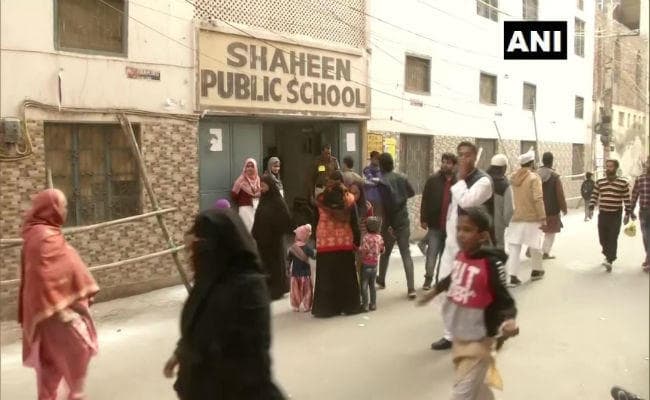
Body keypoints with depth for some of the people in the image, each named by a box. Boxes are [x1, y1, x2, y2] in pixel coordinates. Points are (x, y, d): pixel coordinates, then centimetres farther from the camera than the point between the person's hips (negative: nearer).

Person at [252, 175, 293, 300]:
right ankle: (269, 289, 21)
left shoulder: (278, 201, -13)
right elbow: (258, 219, 11)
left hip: (275, 238, -7)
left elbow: (285, 220, -17)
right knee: (265, 262, 11)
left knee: (275, 262, 2)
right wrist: (255, 233, 7)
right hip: (263, 237, 7)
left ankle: (277, 290, 12)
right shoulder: (263, 199, 8)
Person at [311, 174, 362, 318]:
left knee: (326, 277, 6)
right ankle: (349, 306, 17)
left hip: (325, 244, -1)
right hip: (346, 243, 1)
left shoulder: (321, 199, -5)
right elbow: (354, 222, -1)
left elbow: (315, 221, -1)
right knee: (346, 277, 11)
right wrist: (357, 241, 5)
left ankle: (326, 308, 9)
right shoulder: (349, 199, -3)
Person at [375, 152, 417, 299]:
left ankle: (381, 280, 35)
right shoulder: (402, 177, 0)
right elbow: (412, 192, 12)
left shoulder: (382, 181, -16)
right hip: (404, 221, 4)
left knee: (385, 252, 17)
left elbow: (387, 204, -21)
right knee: (406, 254, 4)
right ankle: (411, 288, -3)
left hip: (390, 222, -4)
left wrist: (388, 224, -17)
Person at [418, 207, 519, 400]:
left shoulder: (491, 264, -25)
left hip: (477, 340, -7)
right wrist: (436, 290, 30)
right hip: (459, 336, 7)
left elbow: (504, 300, -20)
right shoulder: (461, 256, -4)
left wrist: (508, 321, -39)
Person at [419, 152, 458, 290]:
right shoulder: (433, 180, -3)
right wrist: (423, 219, -7)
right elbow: (425, 200, -3)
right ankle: (428, 278, 18)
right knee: (432, 254, 2)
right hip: (435, 224, -1)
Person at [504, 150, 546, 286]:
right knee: (535, 246, 14)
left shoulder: (513, 177, 6)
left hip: (515, 218, 4)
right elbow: (538, 199, -17)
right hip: (531, 218, -4)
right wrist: (543, 217, -15)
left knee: (514, 247, 0)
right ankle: (536, 271, 30)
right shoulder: (534, 177, -10)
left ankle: (513, 276, -5)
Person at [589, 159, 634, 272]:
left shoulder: (623, 183, -3)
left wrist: (628, 214, -3)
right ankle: (608, 255, 31)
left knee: (613, 238, -9)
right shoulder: (599, 182, 5)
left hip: (616, 215, -3)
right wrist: (591, 209, -5)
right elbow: (594, 196, 7)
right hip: (602, 214, 4)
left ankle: (610, 260, -14)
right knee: (603, 238, 9)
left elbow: (627, 199, -1)